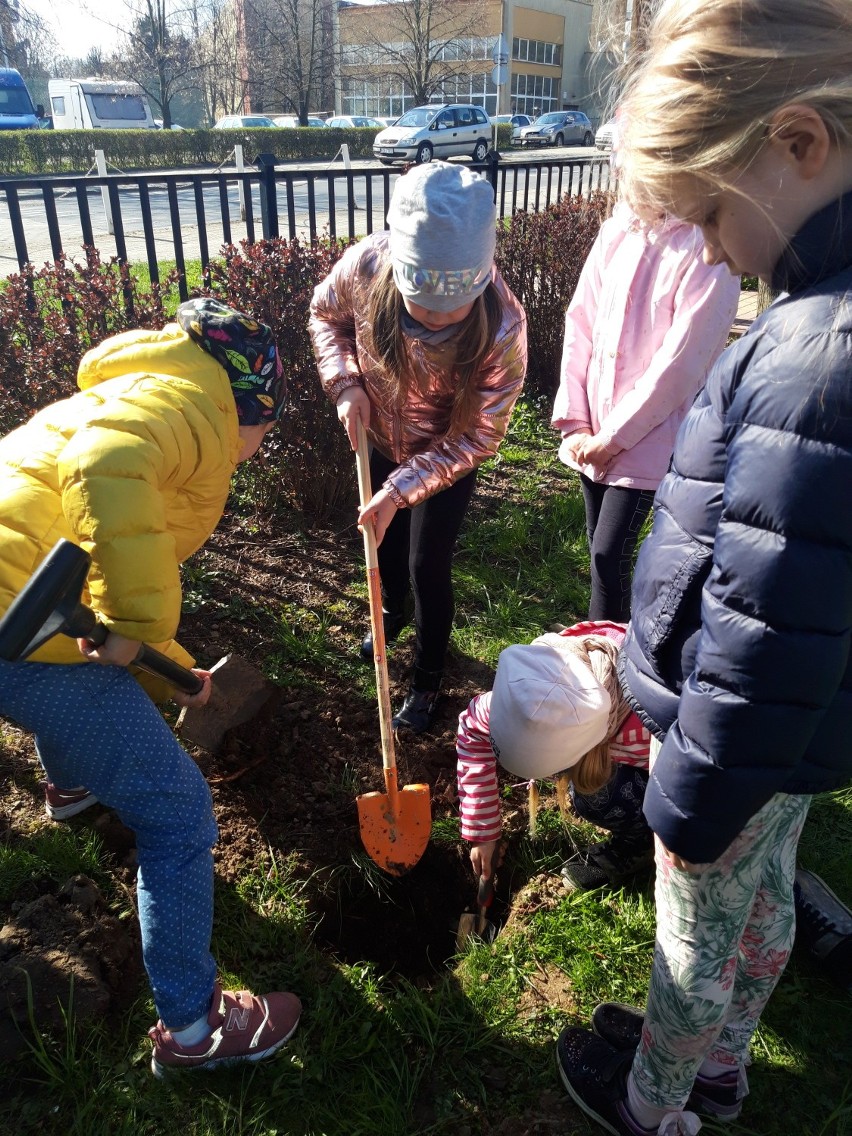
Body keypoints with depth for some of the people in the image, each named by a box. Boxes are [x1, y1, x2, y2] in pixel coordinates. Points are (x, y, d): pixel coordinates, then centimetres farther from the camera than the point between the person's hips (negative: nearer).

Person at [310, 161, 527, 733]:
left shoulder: (503, 326, -37)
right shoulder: (365, 266, -30)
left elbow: (477, 437, -26)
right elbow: (326, 313, -5)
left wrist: (402, 489, -30)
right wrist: (345, 382, -20)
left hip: (447, 458, -3)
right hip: (379, 436, 4)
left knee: (428, 566, 4)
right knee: (384, 541, 23)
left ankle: (428, 679, 32)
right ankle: (395, 612, 58)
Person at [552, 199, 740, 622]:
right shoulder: (616, 231, 6)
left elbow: (682, 361, -17)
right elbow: (580, 324, 4)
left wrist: (614, 437, -13)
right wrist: (575, 421, -2)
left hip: (649, 436, -5)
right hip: (594, 432, 6)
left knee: (609, 556, -6)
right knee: (601, 551, 13)